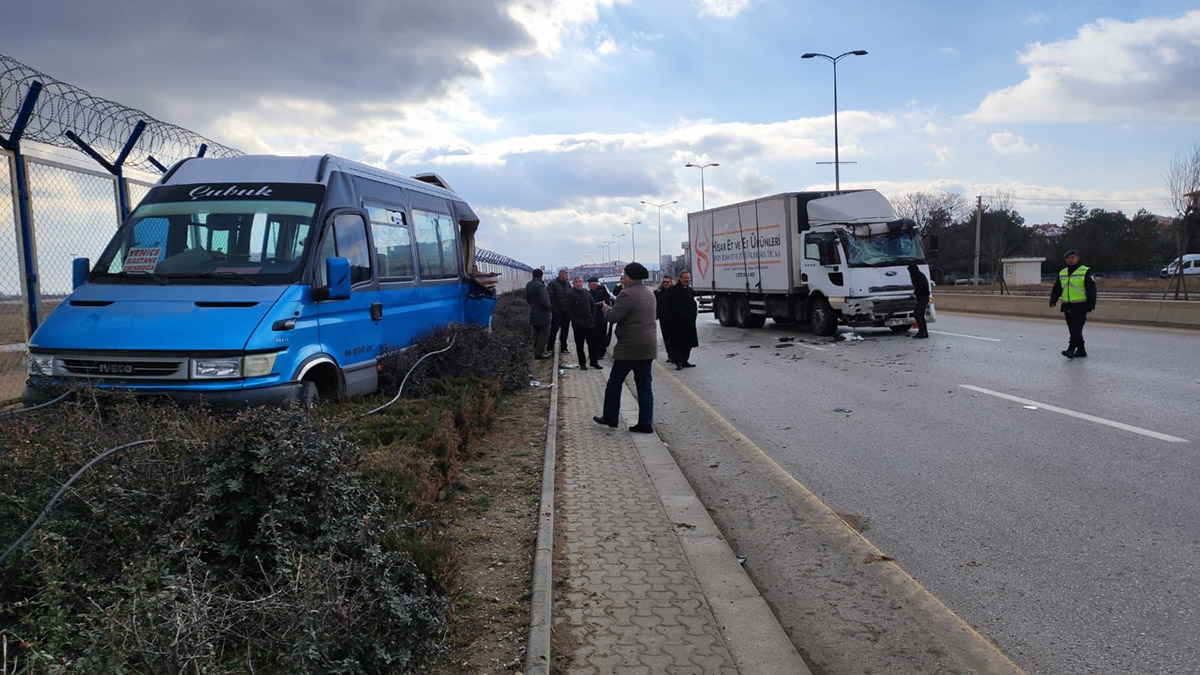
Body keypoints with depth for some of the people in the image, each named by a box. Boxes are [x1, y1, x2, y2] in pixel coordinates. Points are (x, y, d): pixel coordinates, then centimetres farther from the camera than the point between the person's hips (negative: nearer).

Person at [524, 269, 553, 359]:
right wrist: (549, 308, -6)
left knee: (537, 333, 16)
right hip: (542, 313, -8)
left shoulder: (528, 285, 5)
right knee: (545, 333, 0)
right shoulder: (540, 285, -22)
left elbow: (527, 299, 14)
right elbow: (544, 301, -23)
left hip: (533, 313, 8)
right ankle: (539, 353, -2)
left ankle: (537, 352, 22)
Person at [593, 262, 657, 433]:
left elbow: (613, 316, -17)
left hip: (629, 347, -8)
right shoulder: (649, 294, 14)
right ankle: (646, 423, 7)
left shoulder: (627, 294, -16)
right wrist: (615, 304, 19)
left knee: (615, 382, 8)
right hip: (648, 347, 8)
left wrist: (606, 308, 4)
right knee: (644, 385, 9)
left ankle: (610, 417, 18)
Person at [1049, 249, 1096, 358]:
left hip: (1080, 307, -6)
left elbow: (1091, 290, -6)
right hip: (1067, 307, 6)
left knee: (1076, 329, -12)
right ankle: (1081, 351, 18)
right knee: (1073, 330, 9)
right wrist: (1053, 301, 0)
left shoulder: (1085, 272, -2)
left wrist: (1091, 305, -13)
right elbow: (1056, 289, 16)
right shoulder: (1062, 273, 14)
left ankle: (1071, 349, -19)